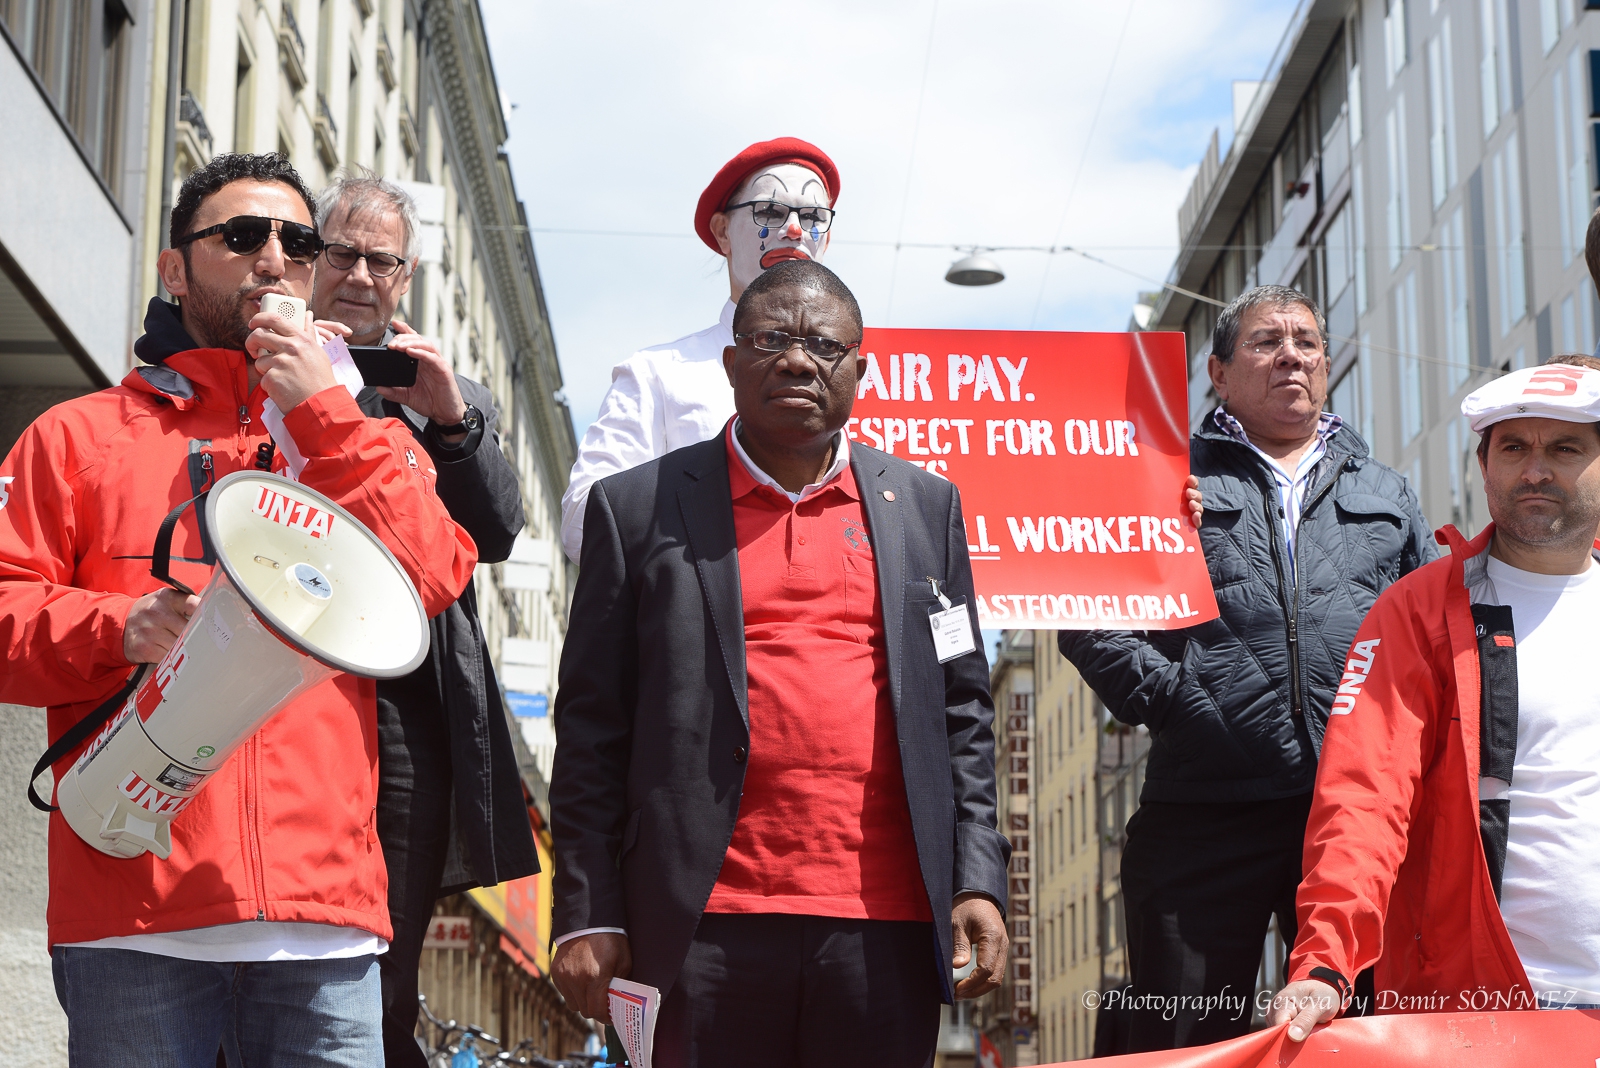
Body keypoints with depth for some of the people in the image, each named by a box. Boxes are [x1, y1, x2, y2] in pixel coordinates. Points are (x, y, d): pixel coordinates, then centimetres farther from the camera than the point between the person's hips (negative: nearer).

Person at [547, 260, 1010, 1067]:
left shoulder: (925, 506, 14)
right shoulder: (640, 507, 7)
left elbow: (961, 712, 13)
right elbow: (592, 726, 4)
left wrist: (978, 882, 3)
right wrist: (588, 915, -2)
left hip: (889, 923, 2)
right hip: (705, 928, -2)